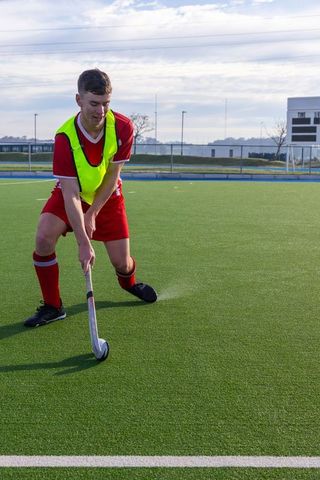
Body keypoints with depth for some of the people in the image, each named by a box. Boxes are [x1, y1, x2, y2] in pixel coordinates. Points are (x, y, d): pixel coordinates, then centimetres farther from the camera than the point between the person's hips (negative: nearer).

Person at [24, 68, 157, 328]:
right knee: (44, 237, -26)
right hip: (71, 194, -1)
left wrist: (92, 214, -16)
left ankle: (129, 281, 41)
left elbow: (112, 176, -15)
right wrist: (83, 243, -37)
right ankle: (52, 306, -6)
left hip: (108, 196, 1)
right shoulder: (65, 137, -30)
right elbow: (70, 194, -32)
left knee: (122, 264, -1)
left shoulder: (123, 128, -24)